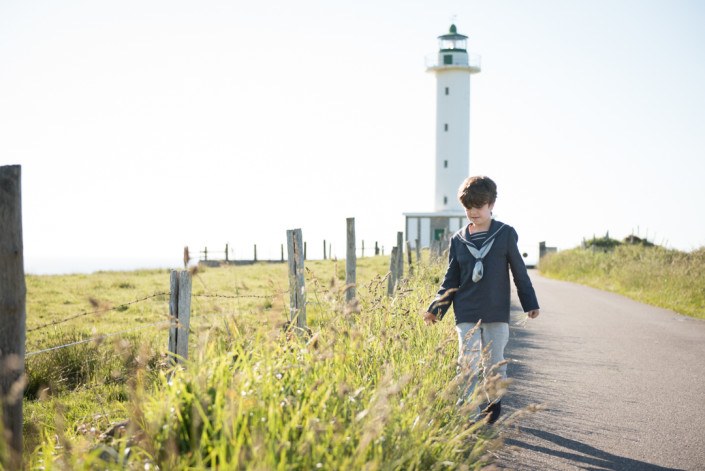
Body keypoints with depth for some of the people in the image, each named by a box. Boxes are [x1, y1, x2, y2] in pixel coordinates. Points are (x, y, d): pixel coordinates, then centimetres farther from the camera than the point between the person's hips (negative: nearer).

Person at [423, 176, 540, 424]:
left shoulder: (505, 234, 0)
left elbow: (519, 272, 7)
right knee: (468, 364, -4)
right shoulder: (458, 239, 5)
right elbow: (451, 280, 10)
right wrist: (436, 309, 2)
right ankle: (471, 413, 0)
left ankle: (493, 402, 28)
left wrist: (530, 303, 8)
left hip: (497, 313, -1)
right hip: (466, 314, 1)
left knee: (494, 364, 7)